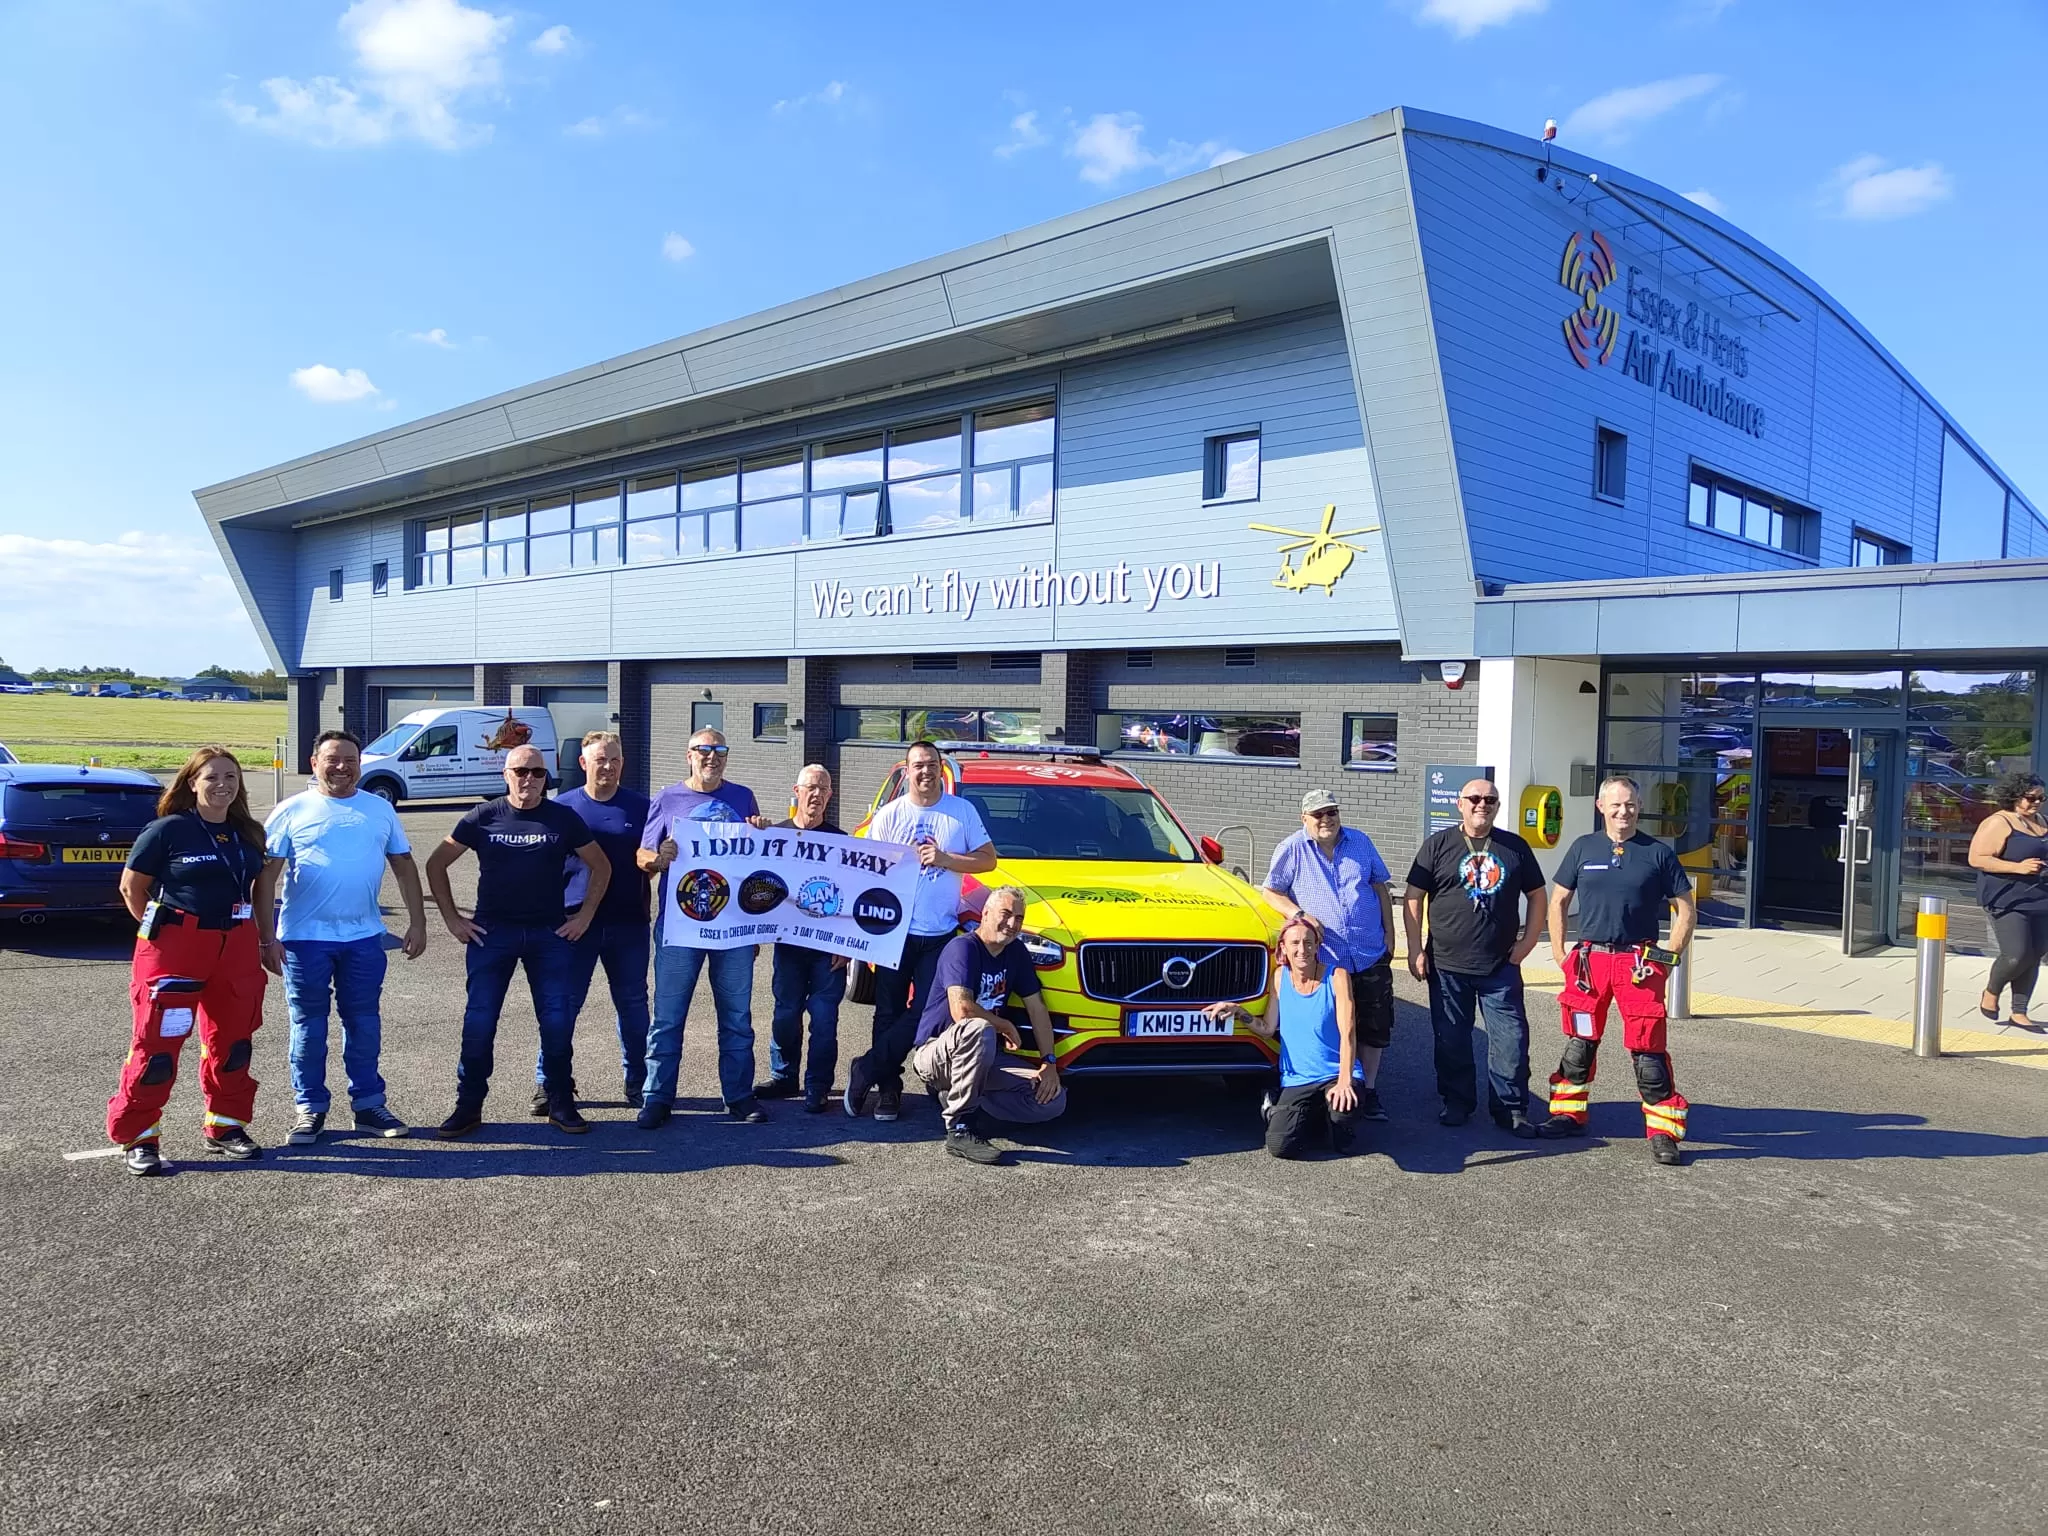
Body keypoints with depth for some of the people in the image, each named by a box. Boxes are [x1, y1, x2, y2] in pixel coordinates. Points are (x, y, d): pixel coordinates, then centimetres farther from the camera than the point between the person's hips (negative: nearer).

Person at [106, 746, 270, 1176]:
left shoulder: (247, 834, 9)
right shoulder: (167, 830, -7)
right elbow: (132, 887, 0)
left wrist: (266, 939, 14)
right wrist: (160, 928, 3)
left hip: (236, 948, 6)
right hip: (175, 950, -5)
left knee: (231, 1041, 12)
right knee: (157, 1044, -3)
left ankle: (225, 1127, 25)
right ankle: (137, 1137, 10)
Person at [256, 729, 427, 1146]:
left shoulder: (380, 809, 8)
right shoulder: (292, 810, 0)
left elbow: (405, 867, 11)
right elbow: (266, 876, -2)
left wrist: (417, 922, 4)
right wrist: (266, 938, -8)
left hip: (364, 938, 2)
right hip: (304, 938, -2)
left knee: (364, 1025, 9)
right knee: (308, 1027, 6)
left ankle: (368, 1104, 19)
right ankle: (309, 1109, 17)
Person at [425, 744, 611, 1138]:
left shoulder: (563, 819, 2)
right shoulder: (483, 818, 0)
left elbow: (601, 867, 10)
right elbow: (436, 865, 7)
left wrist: (584, 916, 3)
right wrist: (451, 918, 1)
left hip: (552, 933, 1)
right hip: (491, 933, 0)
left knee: (558, 1020, 1)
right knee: (478, 1021, 0)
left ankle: (560, 1104, 13)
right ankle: (468, 1106, 12)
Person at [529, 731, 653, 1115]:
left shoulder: (641, 807, 4)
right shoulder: (562, 807, 3)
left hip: (628, 924, 1)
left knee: (633, 1003, 10)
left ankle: (637, 1082, 22)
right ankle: (549, 1082, 15)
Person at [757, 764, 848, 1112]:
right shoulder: (776, 834, 6)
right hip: (788, 941, 1)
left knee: (824, 1018, -1)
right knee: (786, 1014, 7)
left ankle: (817, 1088, 6)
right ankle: (784, 1078, 21)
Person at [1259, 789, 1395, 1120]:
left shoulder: (1361, 843, 9)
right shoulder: (1292, 848, 0)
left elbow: (1380, 888, 14)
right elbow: (1270, 892, 0)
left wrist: (1389, 932, 7)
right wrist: (1300, 914, -15)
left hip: (1371, 956, 3)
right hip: (1324, 961, -3)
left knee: (1374, 1029, 7)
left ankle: (1368, 1091, 20)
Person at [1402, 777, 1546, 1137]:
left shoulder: (1515, 847, 7)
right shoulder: (1437, 845, 2)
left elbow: (1536, 896, 14)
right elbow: (1413, 898, 1)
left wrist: (1527, 942, 4)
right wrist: (1415, 950, -4)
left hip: (1501, 966, 1)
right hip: (1447, 965, -1)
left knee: (1511, 1039, 0)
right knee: (1451, 1040, 7)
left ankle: (1511, 1109, 12)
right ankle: (1456, 1103, 21)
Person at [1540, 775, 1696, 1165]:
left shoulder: (1658, 853, 2)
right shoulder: (1583, 848, 6)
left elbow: (1685, 909, 6)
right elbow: (1559, 902, 12)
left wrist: (1669, 957, -1)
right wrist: (1559, 952, 5)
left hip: (1639, 964, -2)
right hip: (1589, 958, 2)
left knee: (1648, 1050, -3)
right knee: (1579, 1042, 11)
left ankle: (1663, 1132, 5)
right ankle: (1569, 1114, 23)